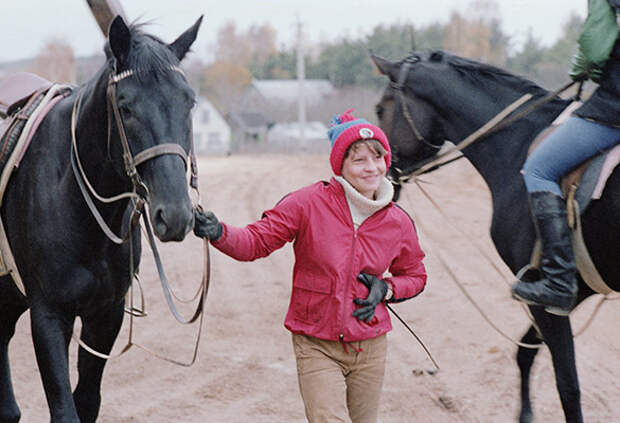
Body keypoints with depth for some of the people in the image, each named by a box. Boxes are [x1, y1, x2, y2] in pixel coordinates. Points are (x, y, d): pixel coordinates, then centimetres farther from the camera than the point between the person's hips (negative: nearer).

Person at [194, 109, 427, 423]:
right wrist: (219, 233, -30)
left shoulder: (398, 223, 1)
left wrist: (386, 289, -4)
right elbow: (257, 241, -10)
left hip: (369, 349, 3)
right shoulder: (309, 204, -8)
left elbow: (414, 275, 17)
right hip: (316, 346, -3)